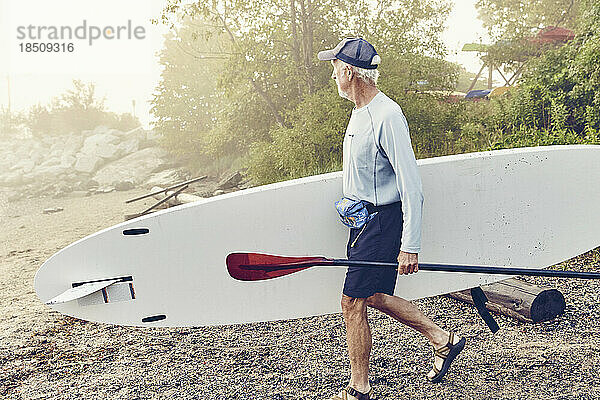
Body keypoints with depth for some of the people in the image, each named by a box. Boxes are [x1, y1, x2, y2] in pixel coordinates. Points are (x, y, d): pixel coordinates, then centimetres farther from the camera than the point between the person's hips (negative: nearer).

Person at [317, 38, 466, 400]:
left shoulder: (387, 116, -19)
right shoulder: (360, 112, 11)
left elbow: (411, 186, -23)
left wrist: (410, 246, -24)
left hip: (383, 221, -10)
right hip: (366, 219, 10)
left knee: (353, 301, -3)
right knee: (372, 296, 16)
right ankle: (443, 340, 29)